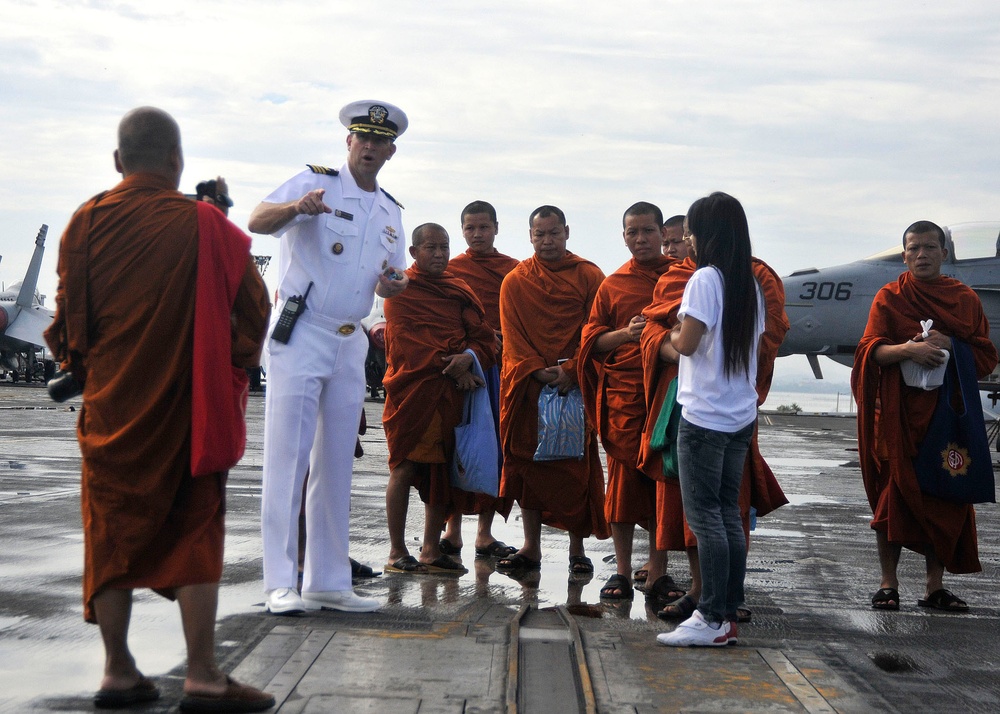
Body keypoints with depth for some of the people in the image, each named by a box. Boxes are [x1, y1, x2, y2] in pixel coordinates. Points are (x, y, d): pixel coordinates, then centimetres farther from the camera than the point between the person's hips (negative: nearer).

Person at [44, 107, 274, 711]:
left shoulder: (87, 222, -1)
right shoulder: (205, 224, -8)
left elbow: (67, 320, 3)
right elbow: (254, 306, -4)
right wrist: (230, 371, 10)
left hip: (111, 406, 2)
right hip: (188, 408, -2)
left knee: (113, 533, 11)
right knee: (196, 533, 4)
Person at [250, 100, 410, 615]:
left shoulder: (390, 211, 16)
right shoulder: (315, 183, -3)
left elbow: (391, 281, 23)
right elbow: (258, 220, -19)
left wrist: (392, 284, -1)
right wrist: (296, 207, -40)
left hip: (350, 343, 6)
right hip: (299, 337, -6)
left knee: (337, 465, 8)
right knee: (288, 460, -8)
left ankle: (328, 581, 13)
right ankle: (281, 583, -5)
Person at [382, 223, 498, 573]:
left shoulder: (460, 291, 18)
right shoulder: (400, 289, 3)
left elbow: (485, 337, 11)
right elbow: (407, 342, -8)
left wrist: (468, 357, -11)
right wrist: (450, 366, -15)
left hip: (453, 393, 5)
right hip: (411, 389, -5)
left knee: (443, 470, 6)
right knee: (405, 467, -4)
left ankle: (432, 549, 13)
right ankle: (397, 552, 2)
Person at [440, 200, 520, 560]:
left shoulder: (515, 270, 11)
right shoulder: (450, 270, 10)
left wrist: (505, 340, -9)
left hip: (503, 367, 1)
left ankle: (485, 533, 9)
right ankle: (452, 530, 6)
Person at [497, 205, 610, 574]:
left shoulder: (589, 277, 6)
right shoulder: (514, 282, 11)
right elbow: (513, 336, 4)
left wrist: (570, 370, -13)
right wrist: (539, 371, -10)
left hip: (575, 386, -2)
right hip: (526, 387, 2)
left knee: (576, 465, -2)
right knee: (527, 461, 3)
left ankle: (577, 548, 6)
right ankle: (531, 547, 11)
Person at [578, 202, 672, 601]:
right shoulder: (612, 285, 10)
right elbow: (591, 339, 8)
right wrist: (625, 333, -10)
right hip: (624, 394, 0)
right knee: (624, 477, 0)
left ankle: (656, 567, 16)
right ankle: (622, 571, 9)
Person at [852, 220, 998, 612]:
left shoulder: (965, 299, 11)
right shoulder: (889, 297, 5)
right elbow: (870, 350, -6)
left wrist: (949, 345, -10)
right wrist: (908, 349, -24)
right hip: (898, 414, -2)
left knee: (945, 495, 0)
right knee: (895, 491, -3)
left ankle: (935, 586, 9)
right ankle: (888, 583, 6)